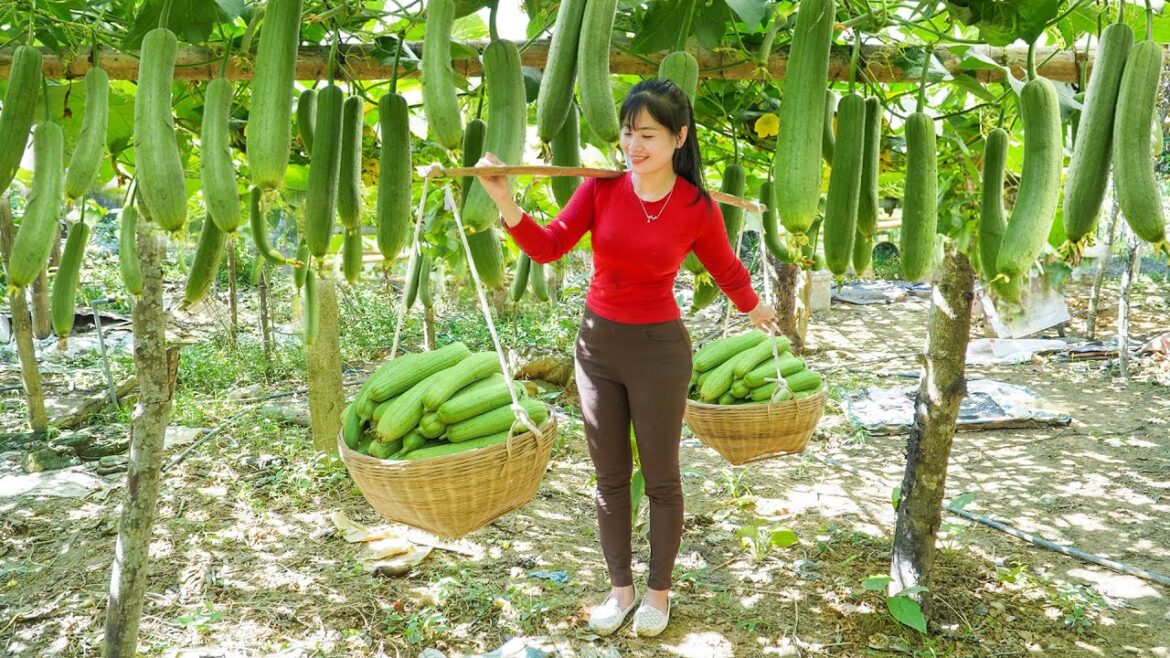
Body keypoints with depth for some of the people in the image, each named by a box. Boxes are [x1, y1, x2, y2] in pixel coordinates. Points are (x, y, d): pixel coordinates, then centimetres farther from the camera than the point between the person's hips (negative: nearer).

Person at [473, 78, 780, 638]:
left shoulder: (697, 207, -10)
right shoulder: (602, 187, -7)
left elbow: (727, 269, 6)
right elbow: (549, 247, -11)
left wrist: (754, 309, 21)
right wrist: (504, 201, -26)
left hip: (659, 349, -2)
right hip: (597, 343, 3)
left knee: (660, 477, 11)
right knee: (610, 476, 14)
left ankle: (658, 591, 32)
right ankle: (620, 587, 33)